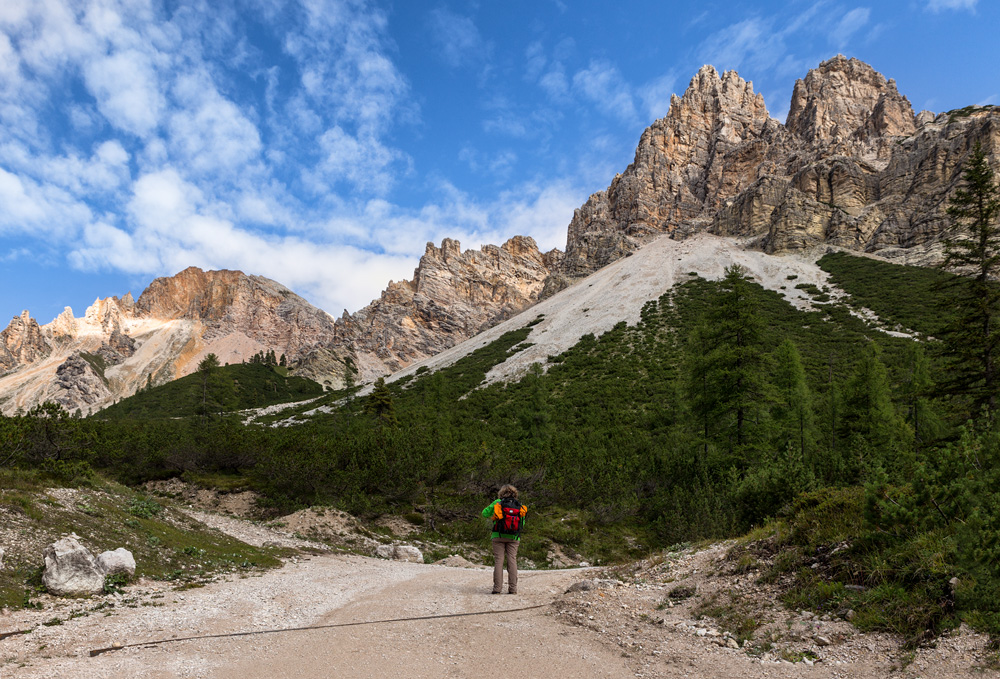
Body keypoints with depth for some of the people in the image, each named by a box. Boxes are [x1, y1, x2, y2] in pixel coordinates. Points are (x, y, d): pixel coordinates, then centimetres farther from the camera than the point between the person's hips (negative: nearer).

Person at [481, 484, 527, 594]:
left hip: (499, 536, -2)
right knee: (512, 560, 4)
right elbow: (522, 523, 9)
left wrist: (491, 516, 20)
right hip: (513, 538, 2)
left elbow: (484, 513, 1)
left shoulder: (497, 503, -2)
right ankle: (513, 588, 2)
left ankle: (497, 588, -3)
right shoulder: (520, 506, 4)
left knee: (498, 561, 1)